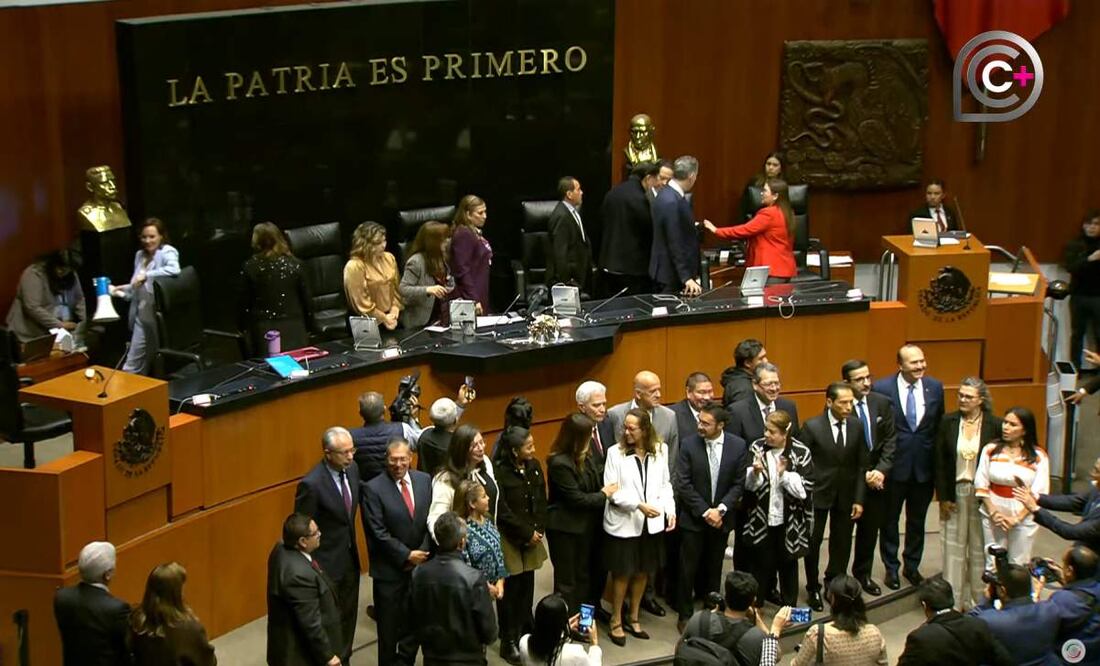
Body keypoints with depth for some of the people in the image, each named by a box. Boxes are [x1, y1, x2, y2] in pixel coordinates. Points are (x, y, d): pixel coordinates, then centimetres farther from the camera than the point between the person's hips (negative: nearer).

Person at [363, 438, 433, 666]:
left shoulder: (424, 480, 2)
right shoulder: (373, 489, -12)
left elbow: (431, 520, 5)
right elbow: (378, 532, -14)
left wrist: (422, 553, -6)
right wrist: (406, 555, -14)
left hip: (420, 562, 4)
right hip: (390, 568, -4)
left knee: (414, 621, 9)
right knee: (389, 624, 9)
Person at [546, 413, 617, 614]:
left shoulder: (584, 456, -2)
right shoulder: (559, 463, -26)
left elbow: (597, 476, 12)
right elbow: (576, 498, -23)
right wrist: (603, 494, -12)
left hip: (585, 525, 8)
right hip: (565, 529, -8)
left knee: (584, 576, 19)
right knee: (567, 581, 4)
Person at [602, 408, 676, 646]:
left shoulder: (660, 450, -1)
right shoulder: (615, 453, -11)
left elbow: (665, 484, 7)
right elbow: (612, 491, -12)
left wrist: (670, 509, -5)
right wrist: (639, 505, -22)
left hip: (651, 522, 3)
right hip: (623, 523, -3)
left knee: (642, 572, 15)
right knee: (622, 573, 7)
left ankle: (633, 618, 31)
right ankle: (616, 622, 22)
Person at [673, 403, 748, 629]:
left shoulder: (738, 446, -6)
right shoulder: (689, 444, -10)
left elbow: (739, 484, -3)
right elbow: (683, 484, -10)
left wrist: (720, 510, -14)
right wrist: (705, 512, -13)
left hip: (721, 517, 2)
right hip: (693, 517, -2)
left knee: (714, 568, 12)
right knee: (689, 569, 3)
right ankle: (685, 615, 14)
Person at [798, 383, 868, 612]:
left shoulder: (856, 427, -3)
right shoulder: (812, 427, -13)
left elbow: (862, 465, 2)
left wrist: (859, 499, -1)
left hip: (846, 495, 3)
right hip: (818, 493, -3)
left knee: (842, 543, 9)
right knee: (813, 542, 8)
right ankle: (813, 589, 25)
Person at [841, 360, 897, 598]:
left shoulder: (882, 403, -1)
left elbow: (890, 440, 2)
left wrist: (881, 470, -10)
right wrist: (862, 474, -15)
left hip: (876, 476, 5)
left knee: (870, 529, 16)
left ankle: (863, 574, 33)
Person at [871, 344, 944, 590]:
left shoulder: (935, 387, -2)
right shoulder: (881, 388, -12)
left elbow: (939, 426, 5)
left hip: (924, 466, 3)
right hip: (894, 465, -3)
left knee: (917, 520, 15)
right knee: (890, 519, 12)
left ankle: (912, 566, 32)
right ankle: (891, 567, 28)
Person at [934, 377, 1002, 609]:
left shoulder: (994, 425, -6)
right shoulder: (948, 422, -2)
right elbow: (940, 462, 0)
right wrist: (943, 497, -3)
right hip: (955, 492, 1)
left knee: (980, 548, 7)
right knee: (953, 546, 6)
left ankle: (977, 602, 19)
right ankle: (952, 602, 14)